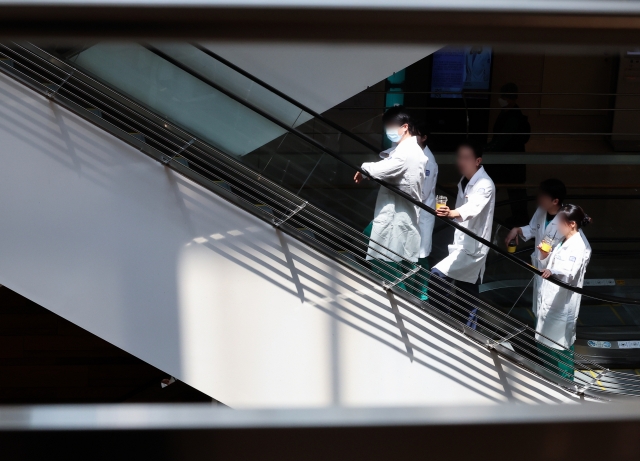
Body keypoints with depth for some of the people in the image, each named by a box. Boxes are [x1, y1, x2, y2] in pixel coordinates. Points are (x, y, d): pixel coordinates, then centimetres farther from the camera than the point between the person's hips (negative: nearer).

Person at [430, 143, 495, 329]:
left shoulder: (485, 185, -19)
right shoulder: (464, 181, 10)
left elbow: (474, 207, -39)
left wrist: (453, 213, -58)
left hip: (473, 247, -9)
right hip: (461, 245, 9)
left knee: (438, 276, -21)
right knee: (465, 297, 15)